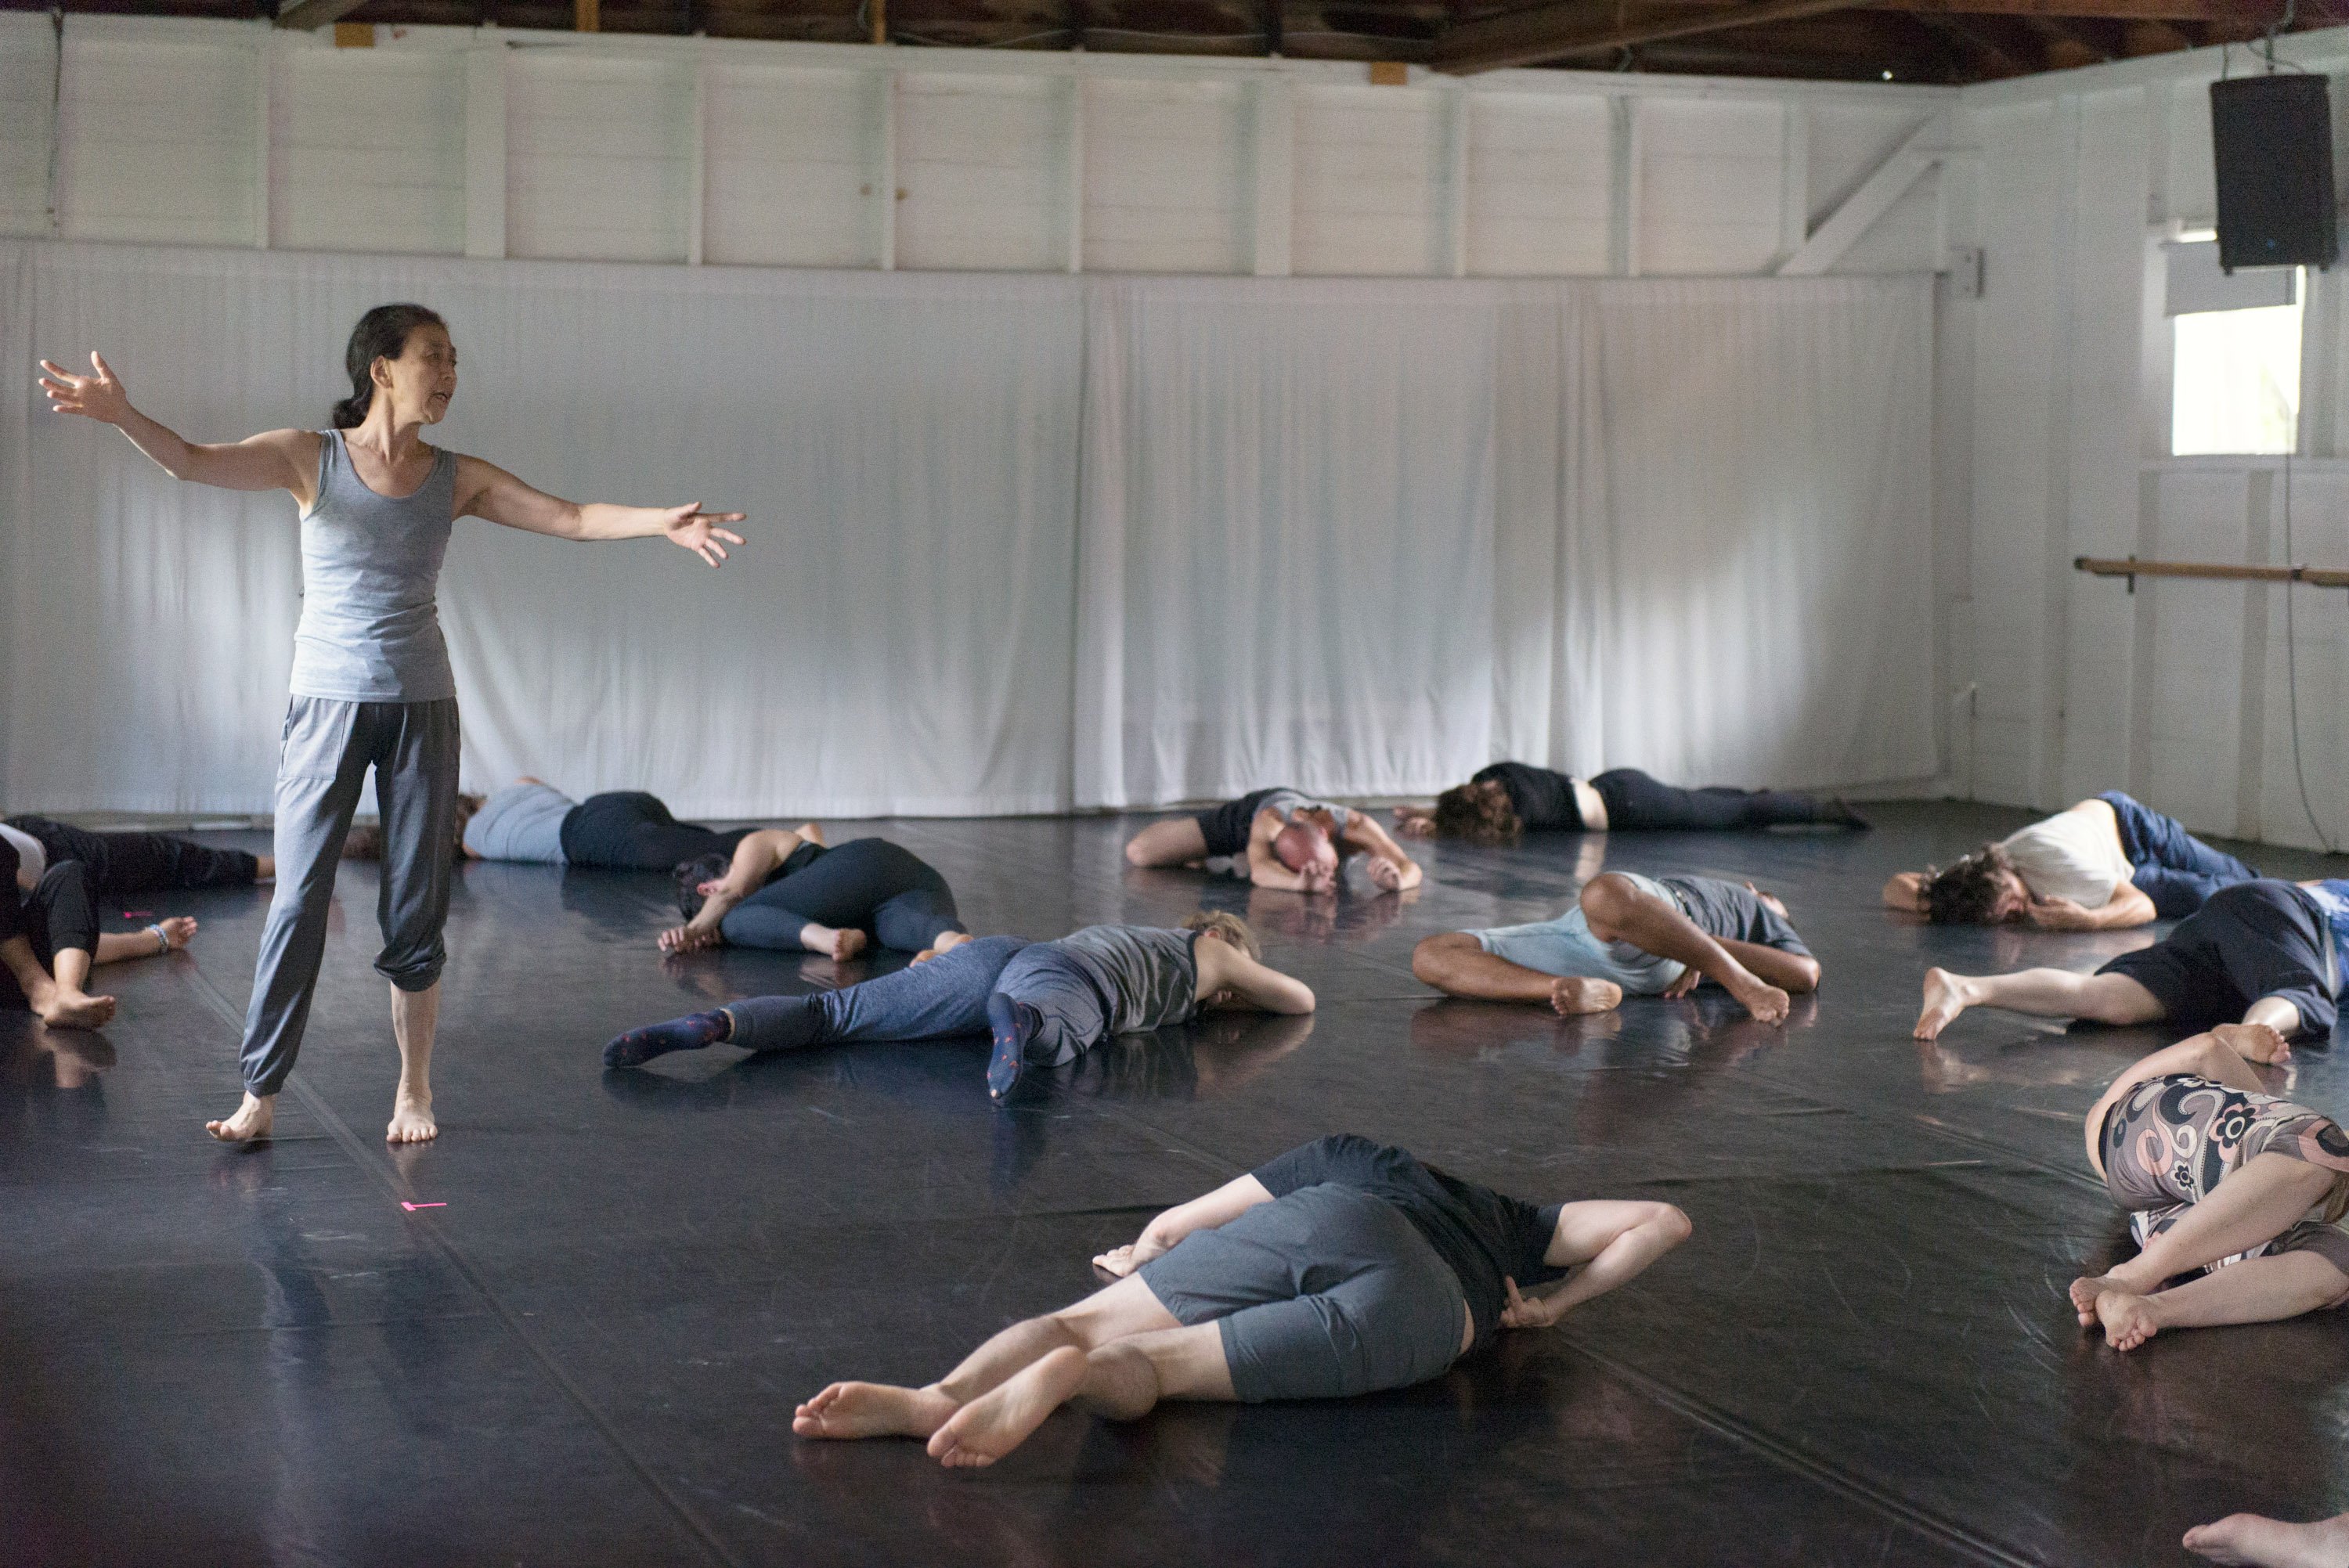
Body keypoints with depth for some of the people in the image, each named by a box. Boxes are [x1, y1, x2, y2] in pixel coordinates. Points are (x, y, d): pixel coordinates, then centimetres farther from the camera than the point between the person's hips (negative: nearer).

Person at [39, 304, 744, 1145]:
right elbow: (192, 462, -15)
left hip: (421, 705, 2)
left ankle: (414, 1088, 18)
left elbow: (571, 518, 1)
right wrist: (118, 414, -33)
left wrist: (663, 522, -13)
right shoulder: (311, 458, -3)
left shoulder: (457, 479, 5)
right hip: (328, 703, -2)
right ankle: (261, 1091, 2)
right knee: (298, 901, -5)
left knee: (416, 907, 6)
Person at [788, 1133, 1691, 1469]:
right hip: (1427, 1312, 0)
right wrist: (1555, 1305, 37)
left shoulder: (1341, 1163, 41)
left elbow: (1175, 1223, 36)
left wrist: (1145, 1254, 57)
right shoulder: (1517, 1230, 43)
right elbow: (1664, 1221, 31)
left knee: (1082, 1325, -2)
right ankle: (1072, 1374, -48)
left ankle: (939, 1395, -33)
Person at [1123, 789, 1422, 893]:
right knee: (1138, 853, -9)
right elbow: (1260, 871, -66)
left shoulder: (1355, 826, -46)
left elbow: (1410, 868, -50)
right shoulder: (1270, 820, -49)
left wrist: (1397, 881, -74)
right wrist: (1299, 884, -86)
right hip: (1253, 809, -3)